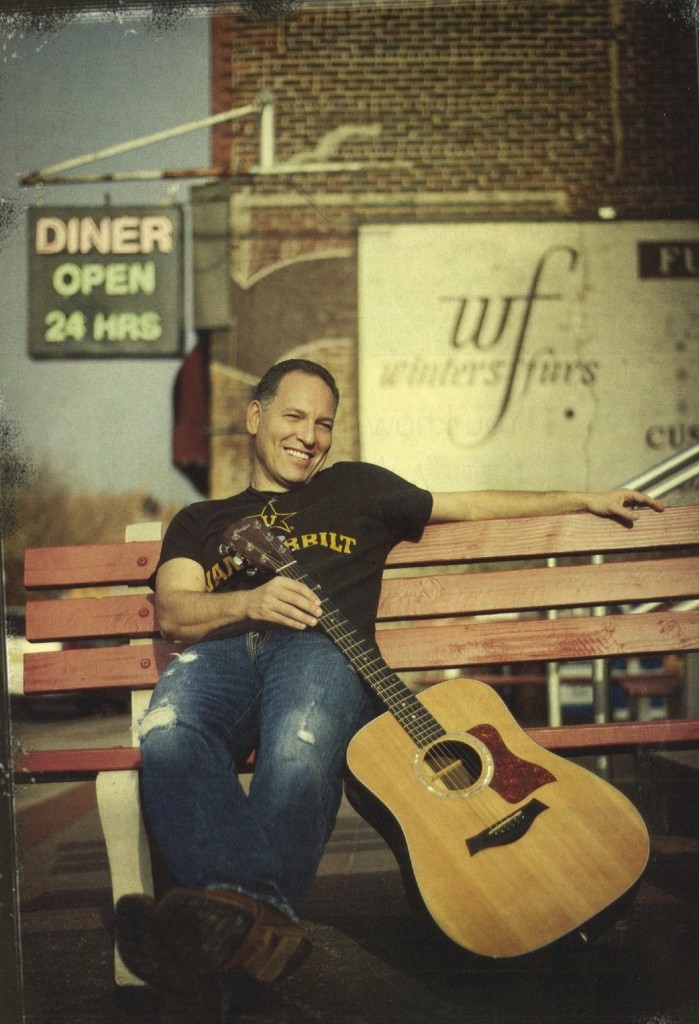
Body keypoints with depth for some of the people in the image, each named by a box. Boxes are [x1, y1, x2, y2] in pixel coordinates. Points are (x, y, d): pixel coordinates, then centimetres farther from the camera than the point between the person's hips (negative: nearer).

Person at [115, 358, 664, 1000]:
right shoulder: (201, 521, 30)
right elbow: (174, 612, 12)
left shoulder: (355, 489, 33)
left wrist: (589, 499, 31)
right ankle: (256, 918, -52)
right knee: (168, 735, -37)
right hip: (220, 651, 1)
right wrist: (251, 601, -10)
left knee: (301, 752, -39)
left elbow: (471, 506, 35)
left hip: (322, 647, 0)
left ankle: (228, 923, -51)